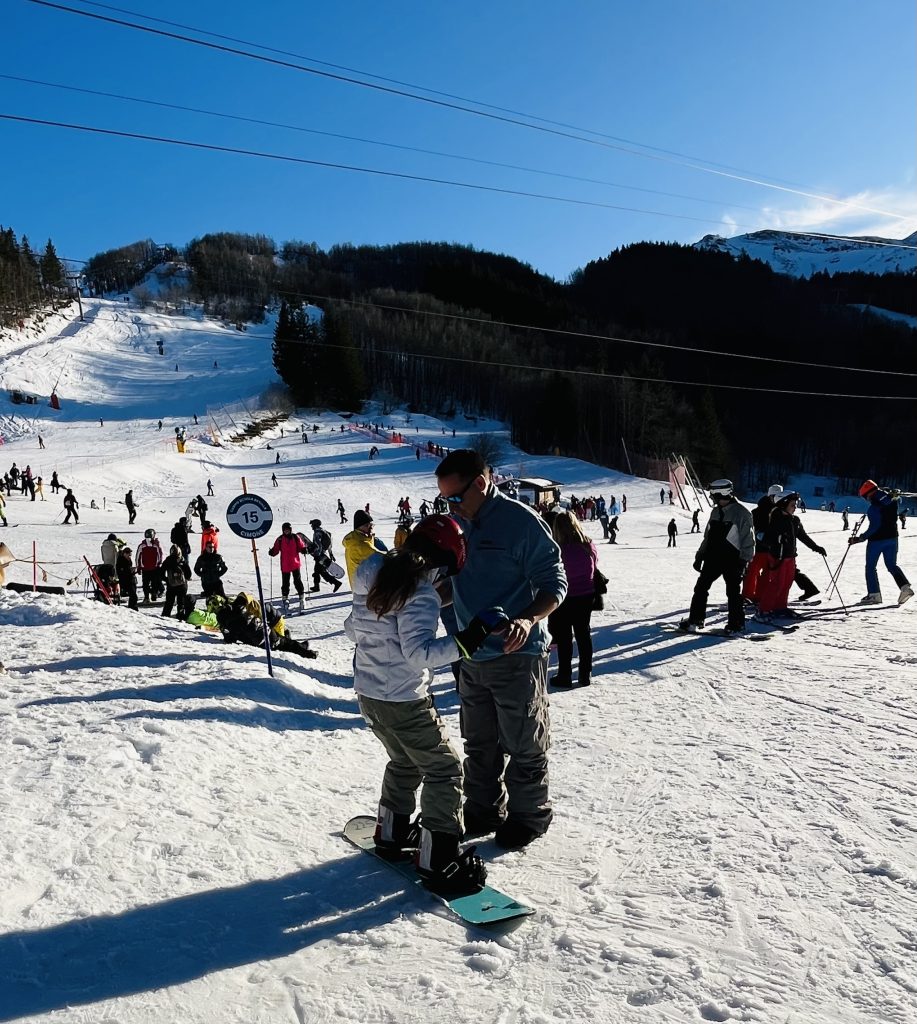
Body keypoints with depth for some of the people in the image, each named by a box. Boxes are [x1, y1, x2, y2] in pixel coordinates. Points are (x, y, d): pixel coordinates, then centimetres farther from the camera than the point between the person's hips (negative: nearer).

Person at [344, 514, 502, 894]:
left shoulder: (373, 575, 3)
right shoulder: (421, 594, -22)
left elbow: (352, 628, 13)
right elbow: (419, 653, -31)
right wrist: (469, 639, -33)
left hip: (368, 693, 9)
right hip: (404, 701, -9)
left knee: (405, 762, 27)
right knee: (444, 771, 3)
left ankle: (391, 834, 39)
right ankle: (438, 862, 5)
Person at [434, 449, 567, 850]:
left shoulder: (521, 521, -17)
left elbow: (554, 584, -15)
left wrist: (527, 619, -31)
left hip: (516, 655, -7)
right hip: (472, 656, 7)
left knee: (522, 745, 9)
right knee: (479, 743, 19)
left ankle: (528, 816, 28)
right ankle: (484, 810, 37)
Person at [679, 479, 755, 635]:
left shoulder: (741, 513, -9)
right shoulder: (715, 512, 11)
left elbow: (748, 540, -8)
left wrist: (744, 560, -13)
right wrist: (700, 556, 16)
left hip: (732, 559, -6)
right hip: (713, 557, 6)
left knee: (733, 591, 1)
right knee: (700, 587, 5)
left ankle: (736, 623, 13)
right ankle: (695, 619, 13)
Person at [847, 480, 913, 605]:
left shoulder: (874, 507, -22)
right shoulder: (893, 501, -2)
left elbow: (874, 527, -25)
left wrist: (861, 538, -24)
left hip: (877, 539, -7)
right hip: (892, 537, 7)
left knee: (871, 567, 8)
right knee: (892, 565, 19)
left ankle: (874, 594, 7)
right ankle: (905, 586, 1)